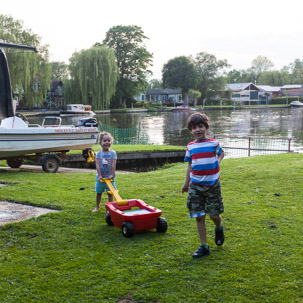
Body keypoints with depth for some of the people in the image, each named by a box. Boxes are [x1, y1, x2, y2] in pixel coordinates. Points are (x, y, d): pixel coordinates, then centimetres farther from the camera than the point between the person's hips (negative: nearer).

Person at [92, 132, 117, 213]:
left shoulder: (113, 153, -4)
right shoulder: (98, 153, -3)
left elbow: (113, 164, -9)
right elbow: (97, 165, -8)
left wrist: (112, 175, -16)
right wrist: (100, 175, -15)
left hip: (109, 177, -1)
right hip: (100, 177, 1)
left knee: (110, 193, 4)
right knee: (99, 193, 13)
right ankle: (97, 207, 29)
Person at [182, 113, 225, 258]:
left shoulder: (214, 143, -3)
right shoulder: (190, 147, 3)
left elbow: (221, 152, 18)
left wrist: (218, 161, -1)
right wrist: (186, 183, 14)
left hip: (212, 184, -2)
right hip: (195, 186, 2)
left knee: (214, 215, -1)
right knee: (199, 217, 2)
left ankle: (219, 228, 36)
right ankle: (203, 246, 13)